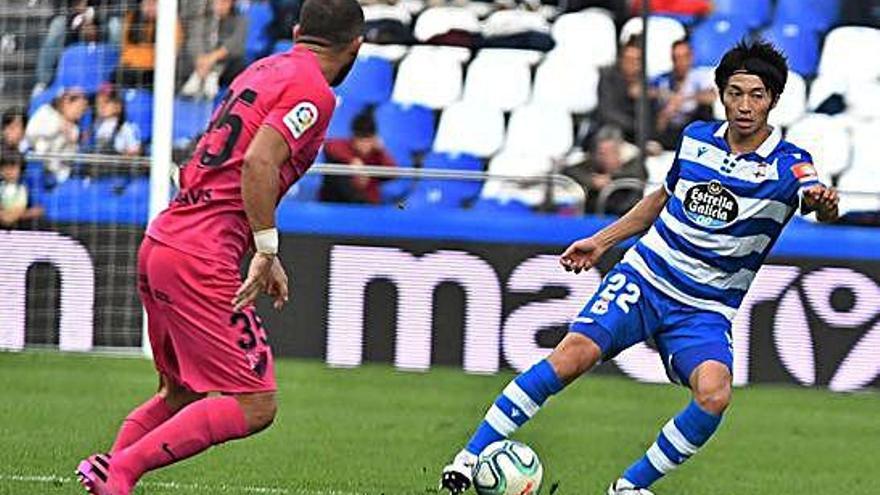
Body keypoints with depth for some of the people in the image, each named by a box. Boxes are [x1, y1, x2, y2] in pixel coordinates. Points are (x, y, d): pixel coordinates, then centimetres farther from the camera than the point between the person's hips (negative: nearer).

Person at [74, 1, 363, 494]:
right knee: (254, 407, -10)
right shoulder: (313, 92, -8)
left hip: (158, 244, 9)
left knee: (180, 394, 23)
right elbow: (258, 164, -21)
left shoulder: (262, 71, 18)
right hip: (201, 262, -9)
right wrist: (268, 252, -17)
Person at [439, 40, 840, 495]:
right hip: (646, 275, 2)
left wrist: (822, 203, -56)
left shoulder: (787, 164, -9)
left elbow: (814, 198, -32)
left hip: (705, 309, -2)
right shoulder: (696, 137, 4)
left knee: (714, 394, -29)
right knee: (574, 354, -20)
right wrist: (601, 241, 25)